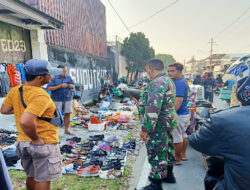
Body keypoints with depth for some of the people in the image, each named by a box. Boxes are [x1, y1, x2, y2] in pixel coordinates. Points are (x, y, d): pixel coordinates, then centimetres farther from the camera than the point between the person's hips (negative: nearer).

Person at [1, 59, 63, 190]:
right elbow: (25, 122, -37)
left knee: (32, 176, 26)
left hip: (23, 142, 7)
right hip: (44, 144, -7)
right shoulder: (41, 96, -26)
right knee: (43, 179, 10)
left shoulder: (15, 91, -1)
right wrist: (36, 139, -21)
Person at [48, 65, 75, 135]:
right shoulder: (54, 79, -1)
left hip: (67, 99, 4)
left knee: (67, 114, 5)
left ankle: (66, 130, 17)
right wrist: (60, 86, -16)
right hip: (57, 100, -4)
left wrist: (67, 85, -11)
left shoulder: (68, 78, 11)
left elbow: (73, 86, 10)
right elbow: (49, 88, -9)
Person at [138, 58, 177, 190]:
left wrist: (145, 129, -25)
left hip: (159, 125, -11)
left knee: (157, 154, 1)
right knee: (167, 149, 22)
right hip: (168, 121, 11)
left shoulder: (157, 83, -22)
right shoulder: (168, 80, 12)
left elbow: (153, 109, -29)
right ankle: (168, 175, 40)